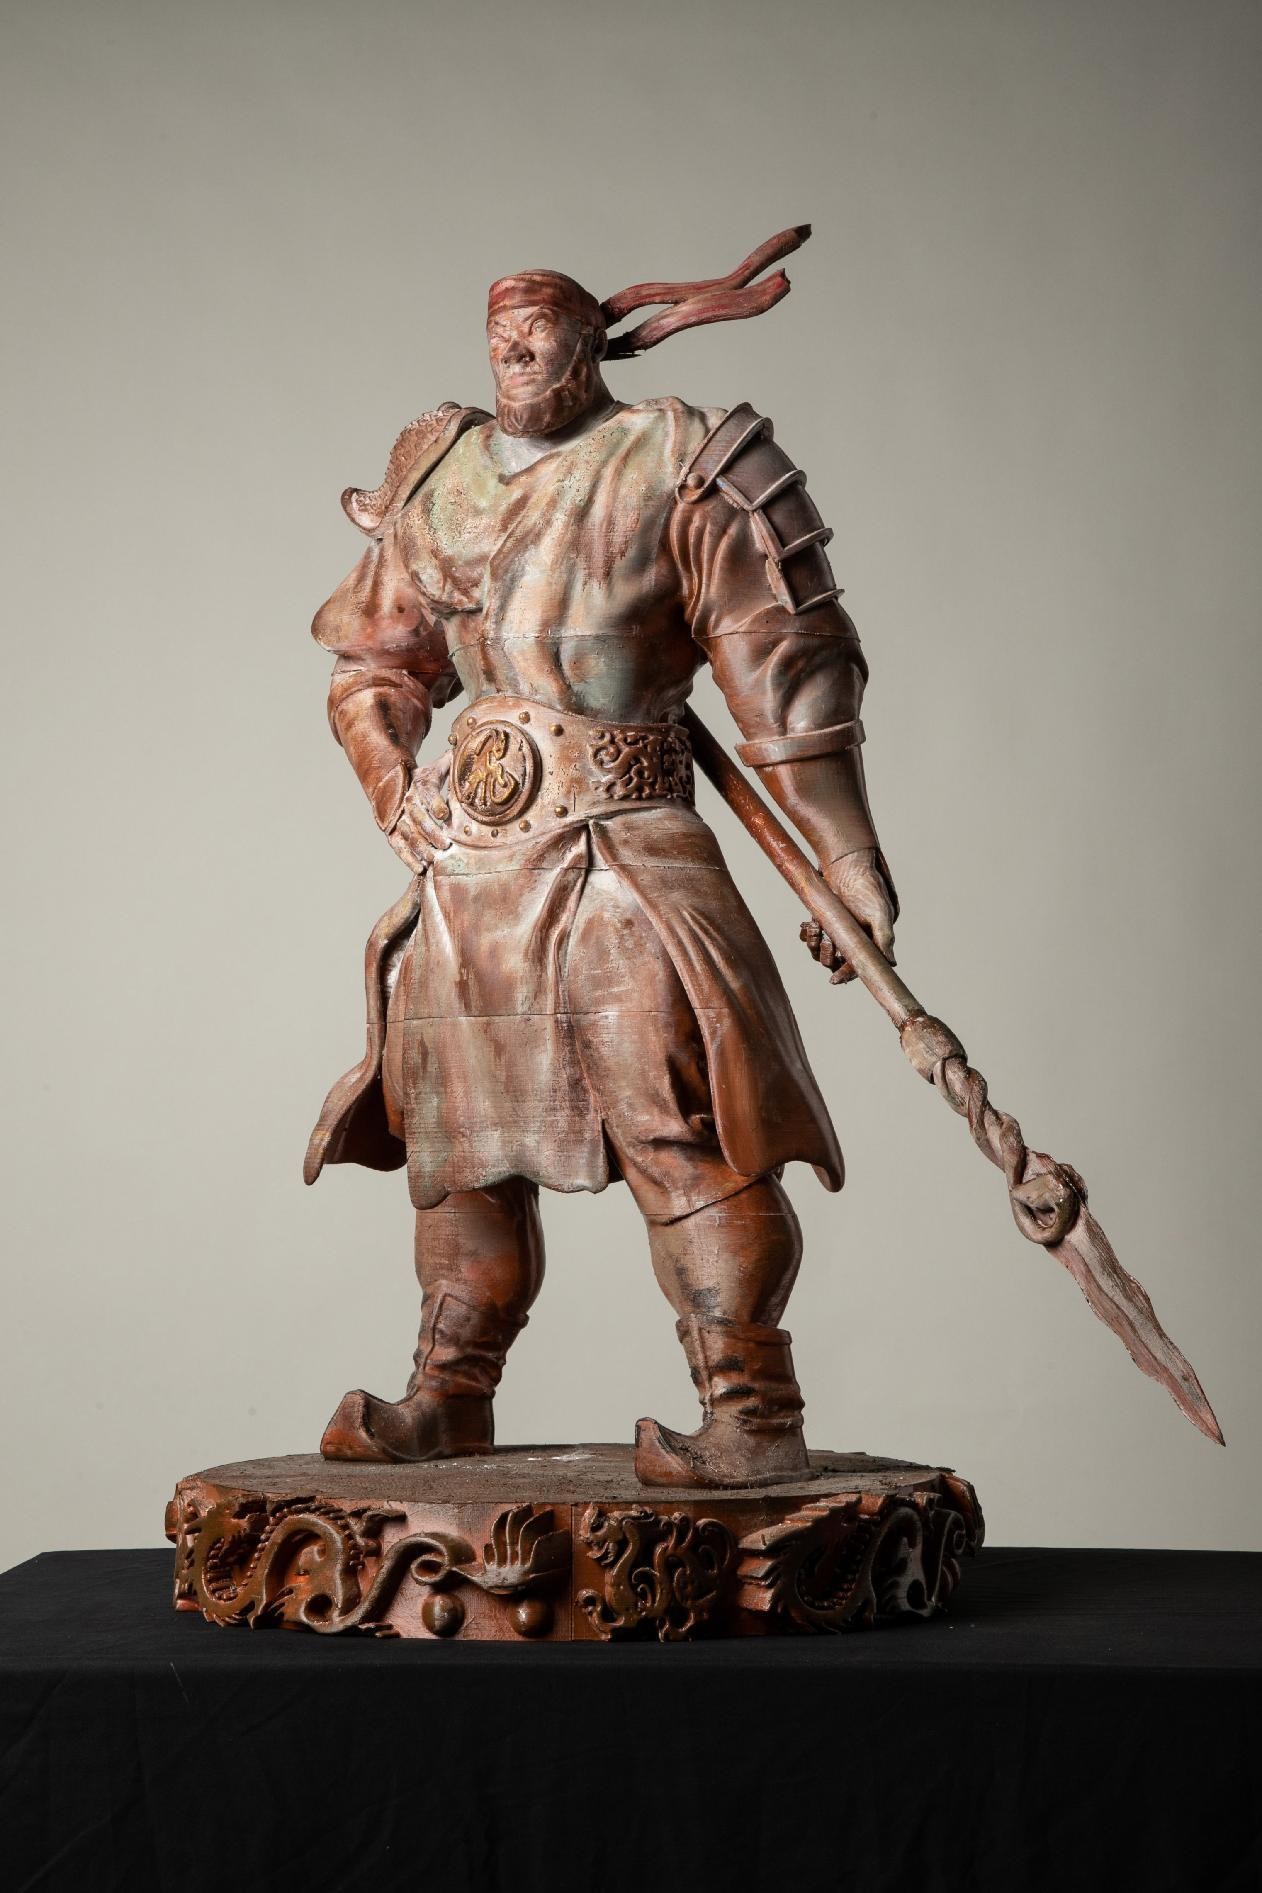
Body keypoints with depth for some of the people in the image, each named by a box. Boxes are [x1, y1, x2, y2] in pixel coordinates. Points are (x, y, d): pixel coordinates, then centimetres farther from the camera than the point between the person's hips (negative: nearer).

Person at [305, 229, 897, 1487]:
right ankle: (450, 1397, 25)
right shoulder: (439, 473, 13)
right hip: (468, 861, 6)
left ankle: (753, 1420, -7)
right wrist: (401, 802, 5)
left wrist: (850, 866, -8)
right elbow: (373, 663, 22)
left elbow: (784, 678, -5)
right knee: (459, 1136, 12)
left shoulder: (675, 472, -3)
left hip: (620, 853, -6)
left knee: (683, 1135, -12)